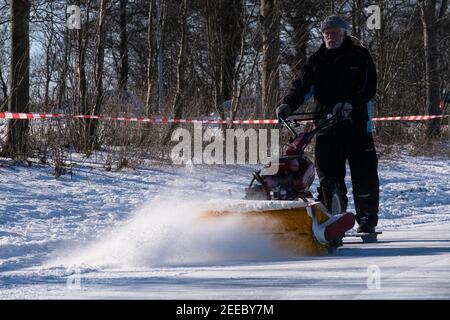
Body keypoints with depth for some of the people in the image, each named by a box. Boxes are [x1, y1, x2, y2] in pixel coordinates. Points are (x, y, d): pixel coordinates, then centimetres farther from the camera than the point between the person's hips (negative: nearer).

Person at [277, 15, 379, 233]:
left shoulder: (359, 57, 5)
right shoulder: (316, 61, 13)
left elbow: (369, 88, -4)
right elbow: (302, 86, 4)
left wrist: (349, 104, -20)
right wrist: (288, 105, -15)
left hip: (356, 125, -2)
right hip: (326, 126, 2)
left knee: (364, 174, -2)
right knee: (329, 176, -2)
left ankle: (367, 220, 4)